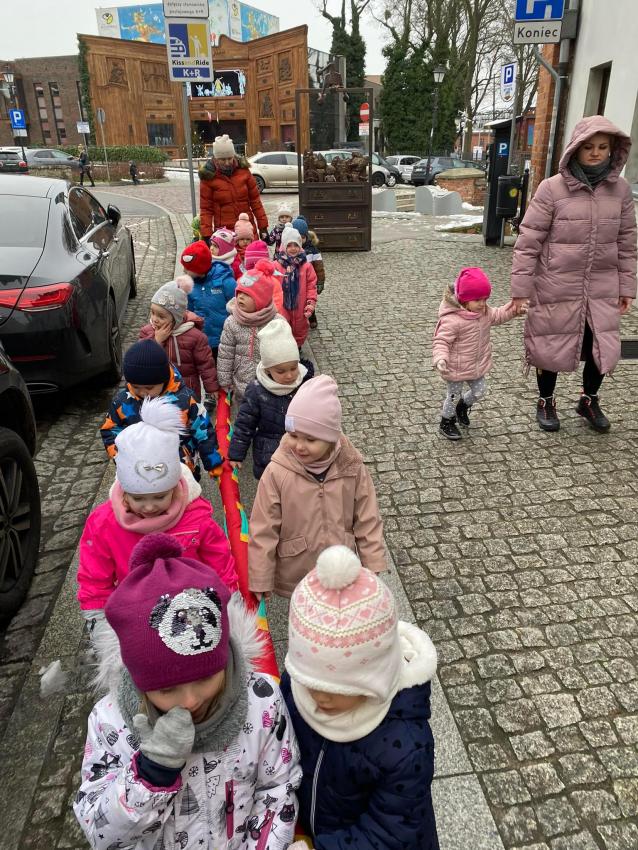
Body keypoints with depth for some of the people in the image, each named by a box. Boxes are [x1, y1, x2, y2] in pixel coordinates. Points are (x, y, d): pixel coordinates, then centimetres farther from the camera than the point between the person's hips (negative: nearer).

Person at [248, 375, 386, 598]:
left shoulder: (351, 468, -15)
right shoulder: (277, 473, -21)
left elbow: (368, 522, -4)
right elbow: (263, 533, -13)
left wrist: (373, 570, -1)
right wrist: (258, 583, -7)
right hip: (295, 577, -1)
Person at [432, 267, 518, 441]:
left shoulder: (484, 311, -3)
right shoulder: (451, 319, -30)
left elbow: (497, 315, 15)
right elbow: (441, 341, -29)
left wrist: (514, 308, 1)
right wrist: (440, 359, -45)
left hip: (478, 365, 7)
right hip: (456, 368, -7)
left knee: (480, 391, 19)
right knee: (454, 395, 10)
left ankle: (463, 406, 49)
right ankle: (447, 423, 34)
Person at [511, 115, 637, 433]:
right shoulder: (552, 189, -11)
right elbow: (527, 243, -11)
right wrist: (521, 289, -13)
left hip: (602, 289, 4)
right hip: (556, 288, -3)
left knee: (603, 348, 10)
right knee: (550, 346, 10)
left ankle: (589, 400, 36)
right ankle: (546, 402, 34)